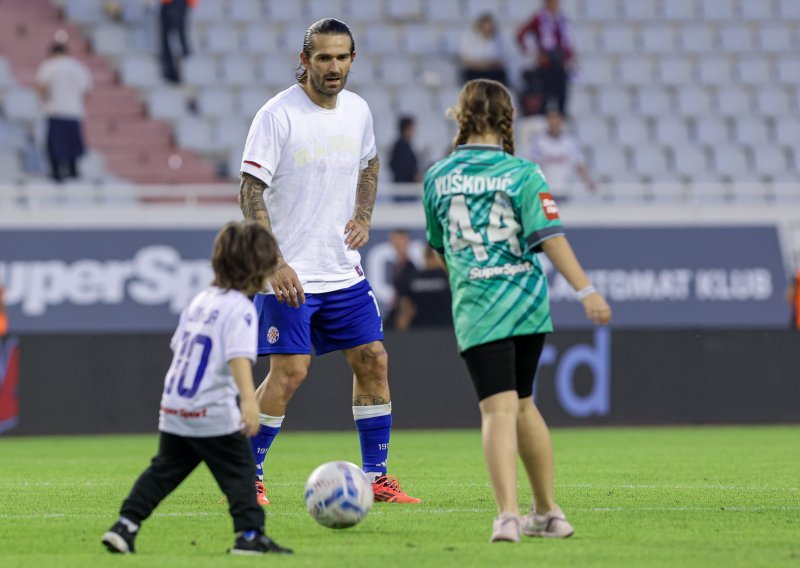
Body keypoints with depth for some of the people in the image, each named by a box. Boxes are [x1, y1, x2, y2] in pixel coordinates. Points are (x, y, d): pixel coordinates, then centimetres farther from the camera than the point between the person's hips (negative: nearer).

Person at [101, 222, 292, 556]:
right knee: (239, 472, 1)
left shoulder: (201, 300, 13)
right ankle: (250, 535, -3)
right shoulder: (241, 308, -12)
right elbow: (239, 356, -26)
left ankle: (124, 528, 12)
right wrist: (249, 400, -36)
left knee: (163, 471, 16)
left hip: (173, 410, 7)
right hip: (213, 413, -7)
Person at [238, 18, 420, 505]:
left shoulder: (358, 110, 5)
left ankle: (376, 476, 14)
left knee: (373, 360, 4)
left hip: (344, 270, 6)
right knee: (290, 372, -11)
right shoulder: (278, 115, -15)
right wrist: (276, 263, -22)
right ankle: (247, 476, 4)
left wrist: (363, 216, 7)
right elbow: (251, 192, -15)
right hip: (289, 274, -6)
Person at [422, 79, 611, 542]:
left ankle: (508, 514, -28)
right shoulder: (522, 174, -2)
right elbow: (549, 236, -14)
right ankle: (548, 512, 25)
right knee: (522, 404, 18)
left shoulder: (438, 177, 5)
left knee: (498, 409, -10)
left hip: (477, 309, -1)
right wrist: (586, 290, -18)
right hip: (529, 304, 1)